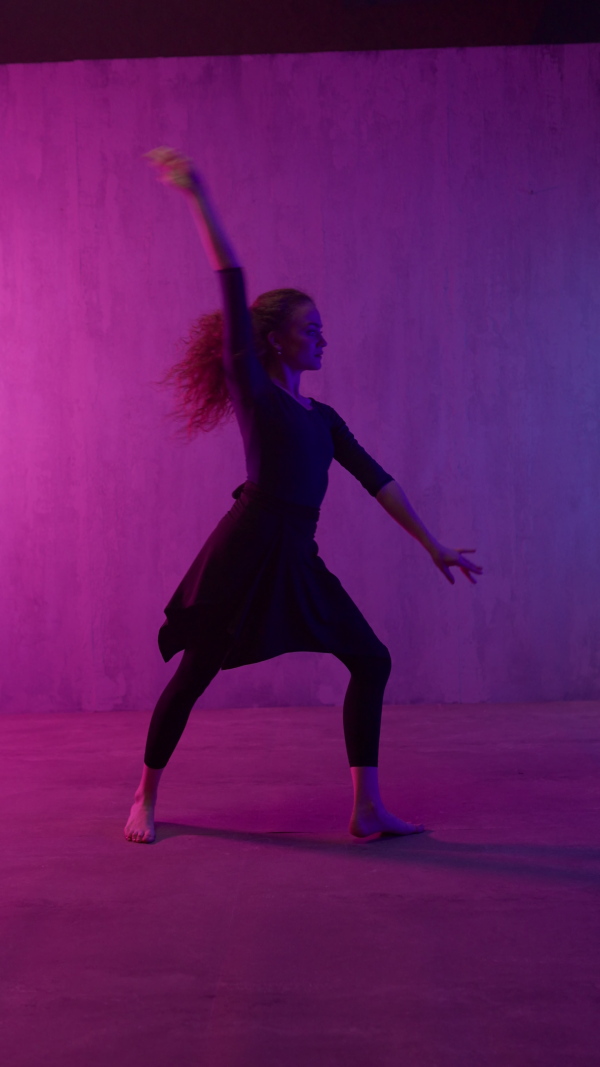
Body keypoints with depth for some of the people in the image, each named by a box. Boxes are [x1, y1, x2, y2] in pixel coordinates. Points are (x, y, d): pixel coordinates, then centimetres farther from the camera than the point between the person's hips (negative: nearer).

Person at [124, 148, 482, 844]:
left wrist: (433, 546, 12)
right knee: (192, 677, 1)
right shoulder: (250, 385, 0)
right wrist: (197, 197, -8)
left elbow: (376, 479, 15)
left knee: (372, 661, 0)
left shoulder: (321, 417, 18)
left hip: (298, 561, 7)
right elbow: (232, 283, -5)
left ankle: (367, 809, 5)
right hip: (246, 550, -7)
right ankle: (146, 800, 21)